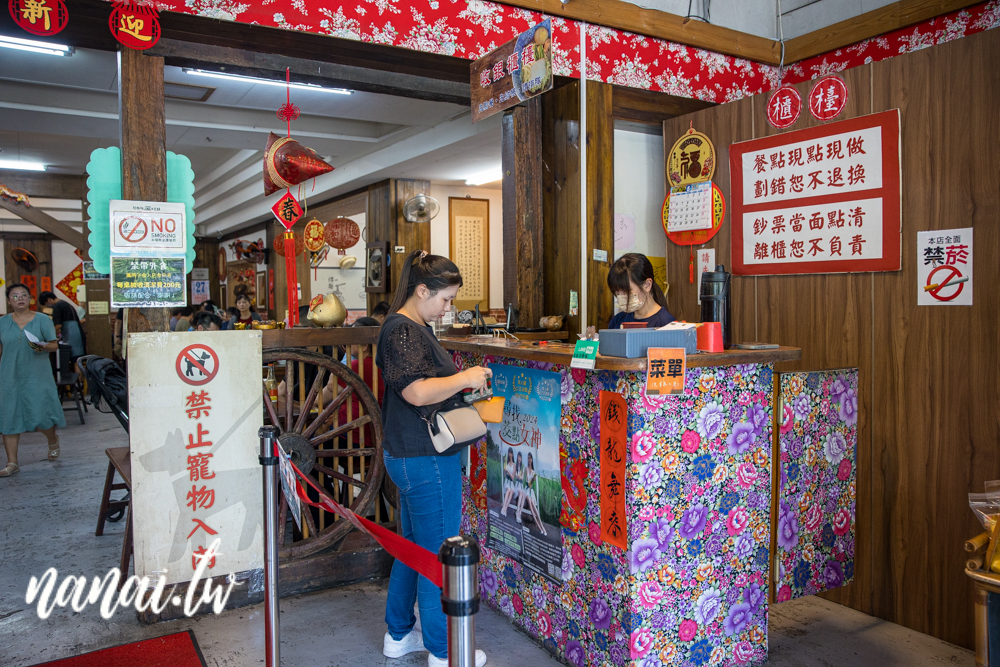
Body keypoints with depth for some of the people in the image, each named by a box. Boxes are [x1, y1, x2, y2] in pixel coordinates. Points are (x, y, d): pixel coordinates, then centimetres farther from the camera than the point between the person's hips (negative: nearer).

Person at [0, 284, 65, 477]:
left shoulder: (42, 320, 1)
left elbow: (54, 345, 1)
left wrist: (43, 347, -21)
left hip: (37, 376, -2)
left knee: (40, 415, -4)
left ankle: (53, 441, 29)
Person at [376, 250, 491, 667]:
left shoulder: (417, 327, 14)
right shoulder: (402, 330, -18)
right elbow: (416, 391, -28)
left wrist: (463, 383, 11)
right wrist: (464, 378, -17)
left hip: (412, 456, 11)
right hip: (426, 460, -11)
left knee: (413, 547, 21)